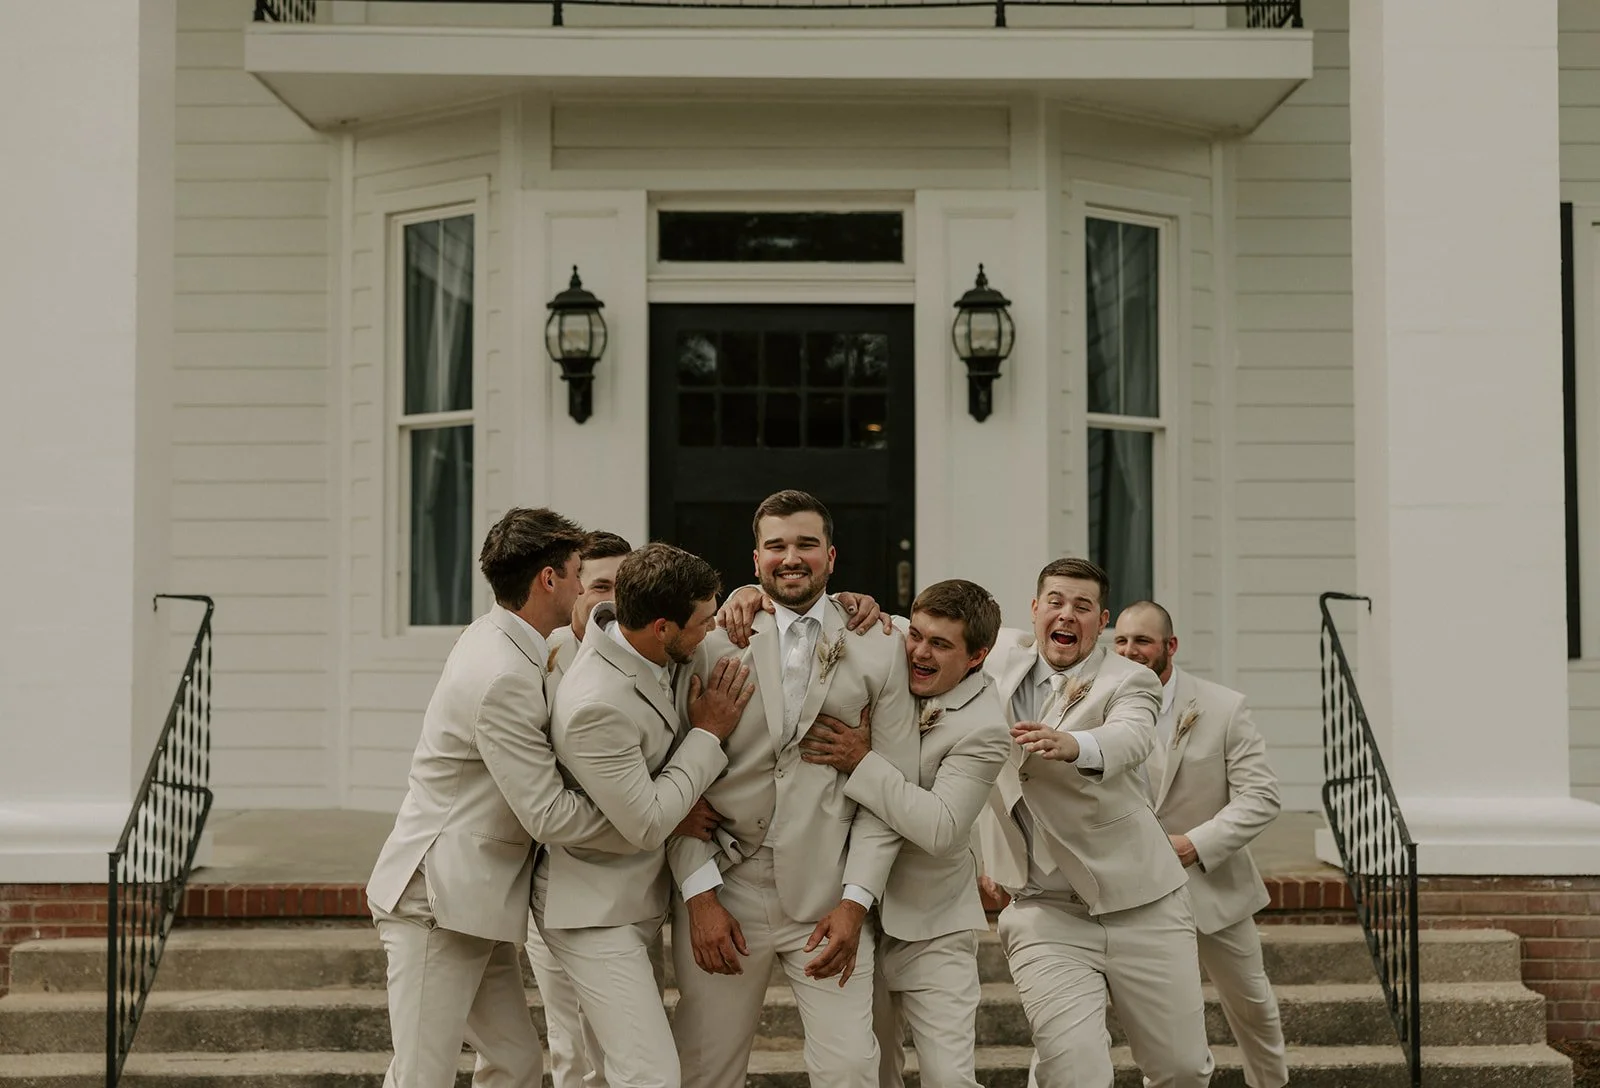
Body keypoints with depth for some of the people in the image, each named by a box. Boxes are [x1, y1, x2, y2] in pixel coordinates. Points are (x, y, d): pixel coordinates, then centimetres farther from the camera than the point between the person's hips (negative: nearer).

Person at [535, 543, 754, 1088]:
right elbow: (647, 824, -24)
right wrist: (708, 734, -17)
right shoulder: (596, 705, -31)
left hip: (641, 898, 9)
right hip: (595, 914, -9)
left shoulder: (661, 653, -6)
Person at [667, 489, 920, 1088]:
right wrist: (700, 894, -5)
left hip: (827, 899, 0)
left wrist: (855, 901, -6)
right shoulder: (713, 641, 3)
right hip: (723, 890, 1)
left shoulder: (879, 647, 4)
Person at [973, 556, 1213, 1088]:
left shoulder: (1129, 681, -3)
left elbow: (1130, 736, -26)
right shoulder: (1003, 655, 9)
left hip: (1140, 906, -1)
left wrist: (1072, 746, -48)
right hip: (1044, 911, 1)